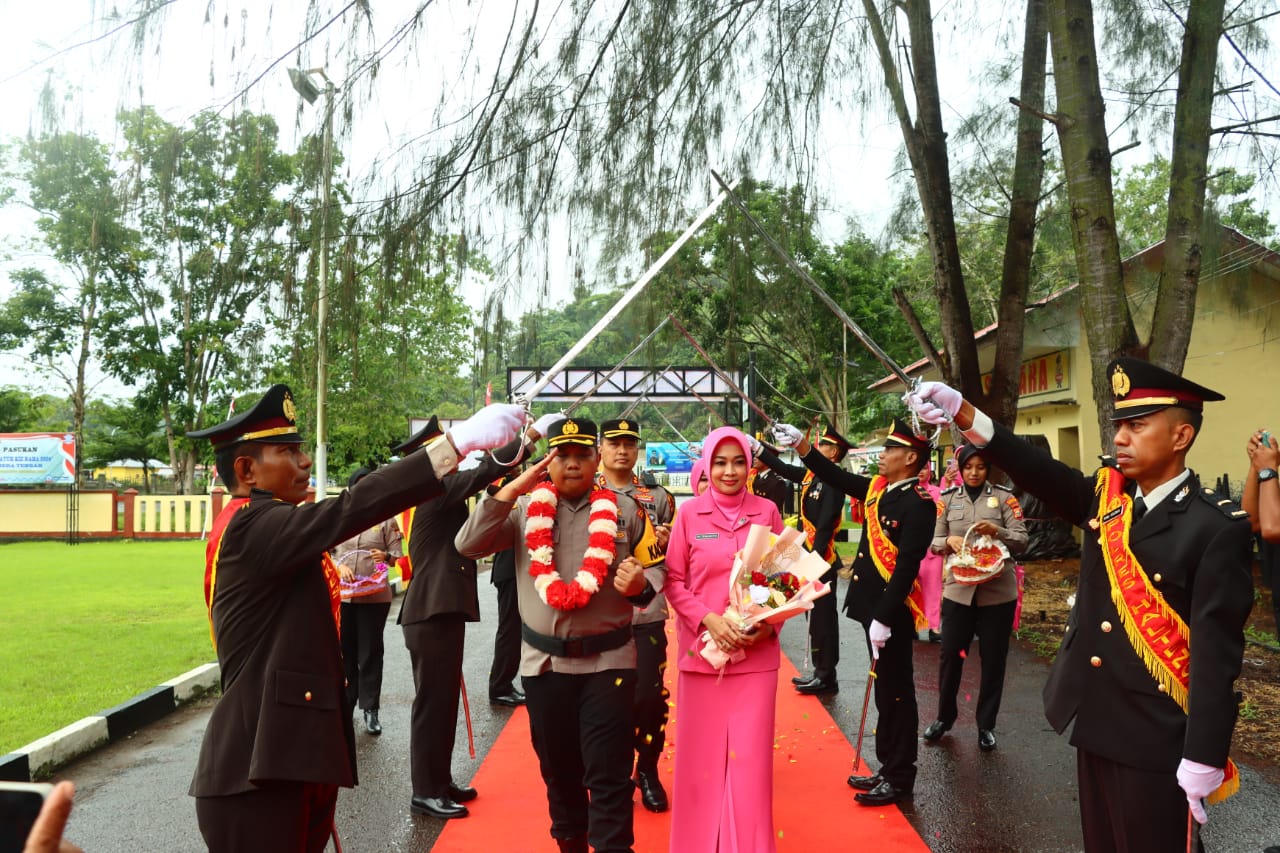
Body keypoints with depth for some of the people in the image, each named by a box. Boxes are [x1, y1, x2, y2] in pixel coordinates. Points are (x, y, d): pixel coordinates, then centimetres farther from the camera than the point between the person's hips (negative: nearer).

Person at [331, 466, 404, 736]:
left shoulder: (385, 519, 2)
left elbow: (397, 554, 0)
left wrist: (385, 557, -21)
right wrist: (339, 567, -12)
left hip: (374, 596, -2)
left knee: (370, 653, 2)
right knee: (344, 651, 10)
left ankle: (370, 709, 9)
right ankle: (344, 704, 25)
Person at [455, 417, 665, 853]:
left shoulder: (624, 509, -1)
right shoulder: (525, 508, 0)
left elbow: (656, 569, 5)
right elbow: (468, 545, -10)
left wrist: (640, 584, -19)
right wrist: (512, 488, -15)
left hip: (609, 660, -2)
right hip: (544, 662, 2)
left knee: (609, 774, -1)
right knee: (558, 768, 19)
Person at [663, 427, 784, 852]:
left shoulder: (767, 511, 1)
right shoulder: (689, 513, -2)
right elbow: (673, 580, 0)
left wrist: (770, 621, -9)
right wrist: (708, 619, -14)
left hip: (757, 652, 1)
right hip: (702, 649, 0)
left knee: (751, 754, 6)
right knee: (702, 753, 9)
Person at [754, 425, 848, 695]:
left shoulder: (832, 482, -16)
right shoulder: (811, 474, 9)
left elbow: (825, 527, -21)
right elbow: (783, 469, 21)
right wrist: (757, 447, 14)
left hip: (822, 560, -9)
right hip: (811, 556, 9)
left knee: (822, 616, -1)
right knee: (816, 615, 14)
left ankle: (826, 676, 8)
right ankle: (822, 671, 23)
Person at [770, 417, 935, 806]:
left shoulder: (919, 504, -18)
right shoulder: (879, 488, 7)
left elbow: (907, 567, -22)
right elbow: (837, 477, 16)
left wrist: (884, 618, -23)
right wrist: (800, 444, 6)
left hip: (892, 613, -9)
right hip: (874, 607, 9)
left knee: (896, 693, 3)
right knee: (884, 690, 17)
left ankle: (900, 778, 17)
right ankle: (889, 768, 30)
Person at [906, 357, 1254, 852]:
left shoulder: (1216, 528, -14)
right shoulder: (1105, 498, 3)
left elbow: (1216, 651, -17)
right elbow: (1040, 473, -14)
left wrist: (1204, 759, -19)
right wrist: (963, 414, -29)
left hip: (1157, 737, -6)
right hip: (1094, 723, 6)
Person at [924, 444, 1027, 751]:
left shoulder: (1004, 496, 0)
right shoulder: (948, 498, 6)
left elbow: (1022, 540, -4)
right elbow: (935, 542, 7)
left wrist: (997, 531, -23)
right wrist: (949, 541, -14)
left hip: (998, 591, -1)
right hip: (959, 589, 1)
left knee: (993, 660, 7)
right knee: (950, 655, 6)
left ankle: (986, 725, 23)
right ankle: (945, 716, 26)